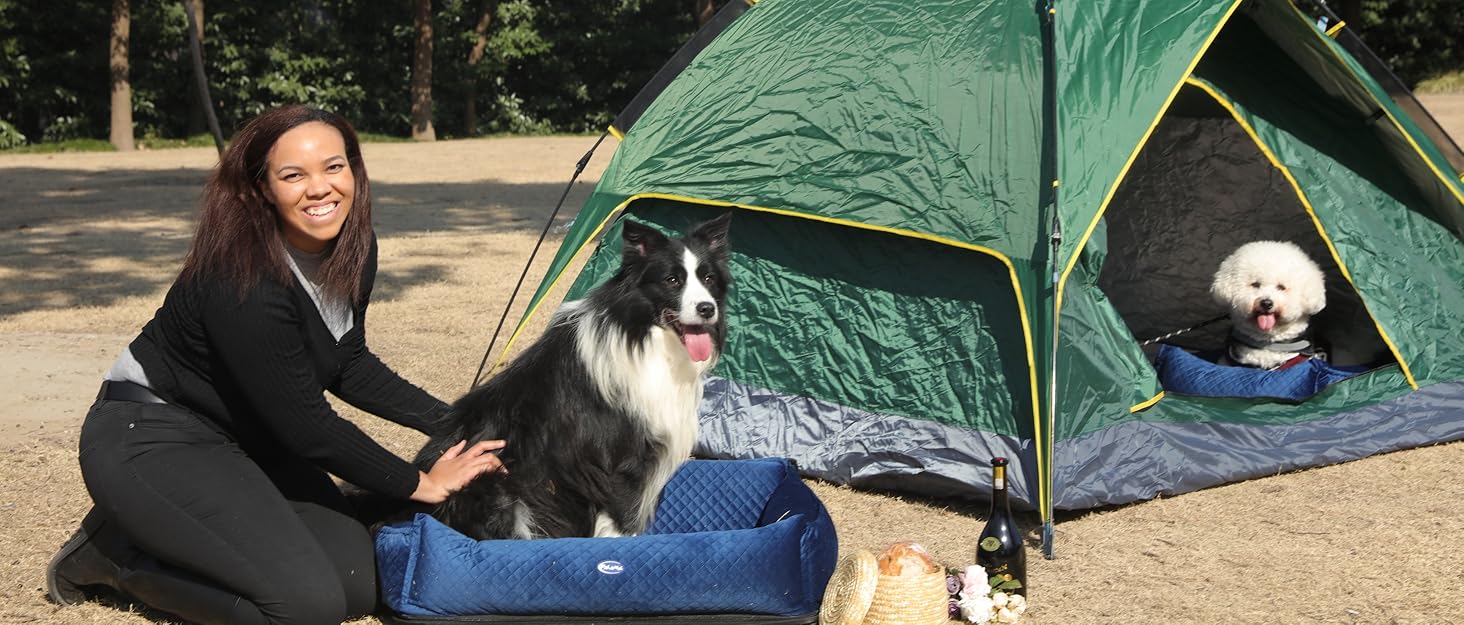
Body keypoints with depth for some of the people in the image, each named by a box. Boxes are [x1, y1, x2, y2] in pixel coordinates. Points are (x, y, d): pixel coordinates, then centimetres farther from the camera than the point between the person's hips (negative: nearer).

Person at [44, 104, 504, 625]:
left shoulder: (352, 249, -6)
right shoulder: (244, 280, -30)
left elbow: (350, 367, 10)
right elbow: (306, 424, -24)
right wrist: (419, 485, -15)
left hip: (247, 436, 9)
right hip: (149, 441, -9)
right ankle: (117, 552, -1)